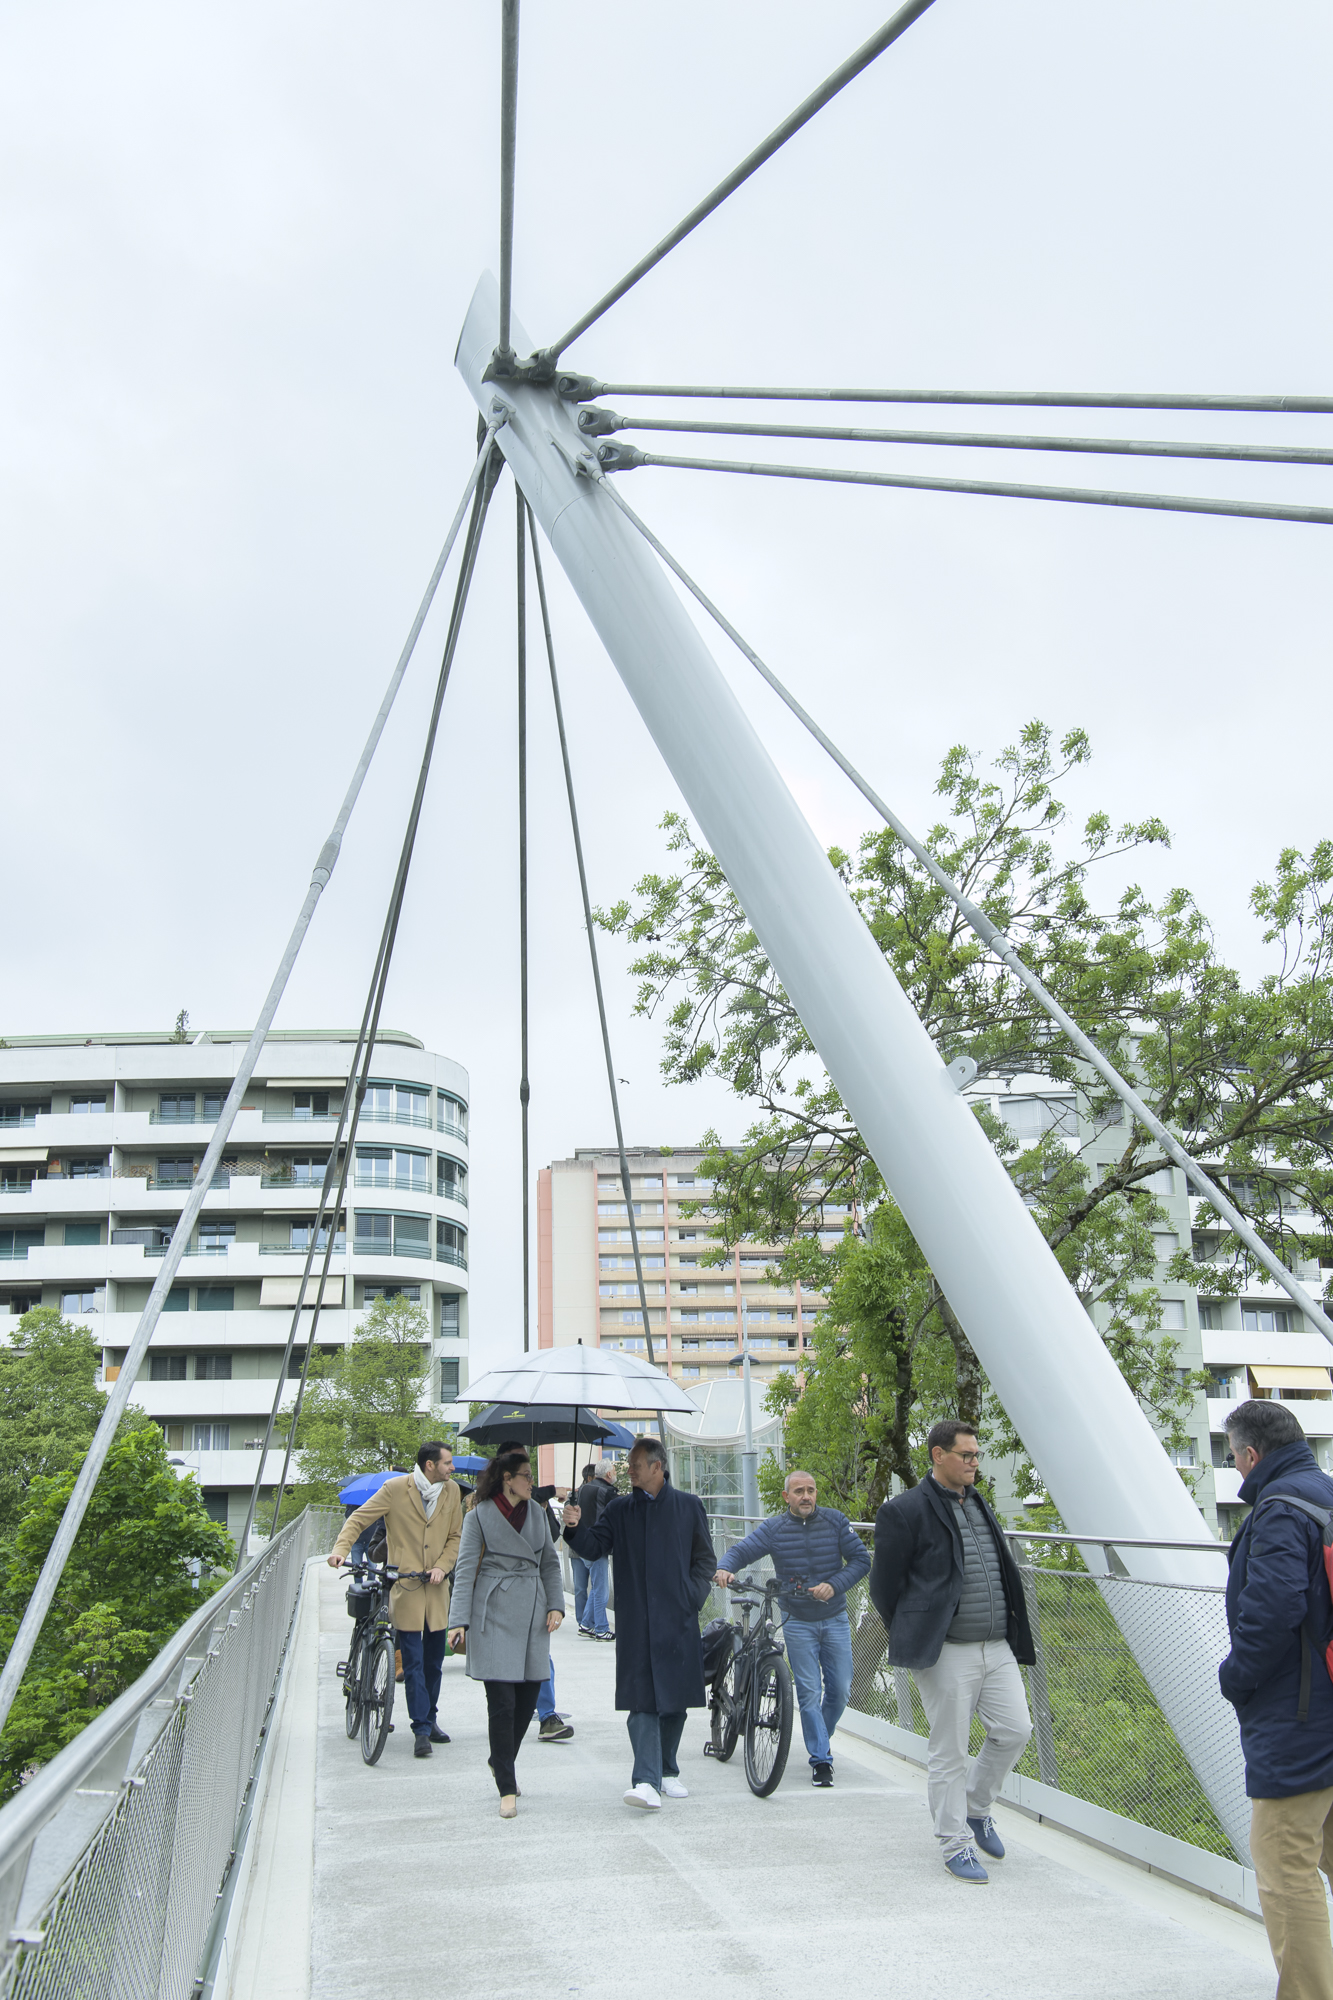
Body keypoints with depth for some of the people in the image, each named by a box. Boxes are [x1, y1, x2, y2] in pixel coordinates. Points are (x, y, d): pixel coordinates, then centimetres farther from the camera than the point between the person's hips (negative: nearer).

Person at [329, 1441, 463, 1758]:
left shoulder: (451, 1491, 5)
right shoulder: (395, 1489, -8)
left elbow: (455, 1537, 11)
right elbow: (358, 1519, -6)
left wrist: (442, 1566, -5)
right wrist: (341, 1548, -22)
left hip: (436, 1589, 4)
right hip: (405, 1587, -4)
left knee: (434, 1661, 11)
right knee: (413, 1663, -5)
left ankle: (430, 1720, 28)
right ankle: (422, 1730, 2)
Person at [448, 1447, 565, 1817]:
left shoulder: (537, 1513, 12)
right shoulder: (479, 1516, -2)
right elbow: (465, 1570, -4)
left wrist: (556, 1606, 4)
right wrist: (459, 1621, -11)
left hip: (532, 1613, 5)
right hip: (494, 1614, -5)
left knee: (529, 1695, 7)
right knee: (502, 1700, -7)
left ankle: (500, 1762, 31)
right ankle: (507, 1789, 4)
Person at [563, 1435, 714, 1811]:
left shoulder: (689, 1507, 7)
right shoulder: (619, 1509, 8)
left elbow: (705, 1558, 10)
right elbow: (594, 1548, 0)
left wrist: (693, 1597, -2)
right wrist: (576, 1528, -19)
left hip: (678, 1620, 0)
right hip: (636, 1621, 0)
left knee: (675, 1699, 8)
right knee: (642, 1700, -9)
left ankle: (666, 1771, 26)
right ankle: (648, 1781, -12)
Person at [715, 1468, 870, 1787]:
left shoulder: (835, 1521, -4)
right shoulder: (773, 1528, -6)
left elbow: (861, 1559, -4)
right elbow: (740, 1550, -10)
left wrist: (834, 1585, -18)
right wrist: (724, 1568, -33)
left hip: (834, 1619, 2)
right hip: (798, 1622, -1)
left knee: (840, 1688, 5)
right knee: (809, 1691, -3)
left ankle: (821, 1738, 31)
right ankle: (820, 1759, 9)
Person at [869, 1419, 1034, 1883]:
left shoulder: (979, 1505, 13)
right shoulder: (905, 1511, -11)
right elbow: (883, 1586, -6)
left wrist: (1013, 1627, 17)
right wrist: (914, 1635, 1)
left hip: (997, 1648, 7)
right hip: (946, 1653, -7)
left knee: (1014, 1730, 4)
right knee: (949, 1752, 2)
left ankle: (976, 1807, 28)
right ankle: (956, 1845, 18)